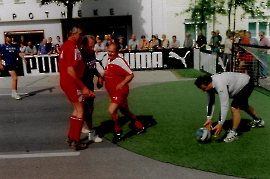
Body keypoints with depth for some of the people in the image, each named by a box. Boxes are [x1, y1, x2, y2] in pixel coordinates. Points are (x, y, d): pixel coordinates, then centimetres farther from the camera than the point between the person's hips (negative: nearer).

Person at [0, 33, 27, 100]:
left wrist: (24, 59, -11)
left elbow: (19, 53, 6)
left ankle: (13, 93, 22)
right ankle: (15, 93, -8)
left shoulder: (14, 46, 16)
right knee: (15, 78, -15)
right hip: (9, 64, -6)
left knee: (15, 79, 10)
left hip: (15, 64, 6)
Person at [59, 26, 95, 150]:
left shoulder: (64, 46, 14)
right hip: (72, 82, -10)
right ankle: (75, 141, 5)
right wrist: (83, 87, -22)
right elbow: (70, 70, -24)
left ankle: (70, 137, 25)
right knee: (80, 111, 0)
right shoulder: (72, 47, -17)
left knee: (76, 109, 18)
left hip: (65, 82, 10)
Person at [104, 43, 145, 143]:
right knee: (125, 111, 19)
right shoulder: (108, 61, 10)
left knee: (112, 111, -22)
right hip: (112, 92, 9)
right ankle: (139, 126, 39)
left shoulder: (120, 61, -17)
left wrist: (122, 84, -29)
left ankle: (118, 130, 3)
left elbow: (130, 75, -18)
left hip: (120, 91, -9)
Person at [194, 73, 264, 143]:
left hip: (247, 84, -10)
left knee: (234, 107, -24)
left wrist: (220, 124, -41)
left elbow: (224, 106, -42)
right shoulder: (209, 85, -13)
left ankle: (234, 133, -10)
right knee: (242, 105, 30)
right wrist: (209, 118, -8)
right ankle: (258, 120, 55)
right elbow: (210, 102, -4)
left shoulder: (220, 85, -41)